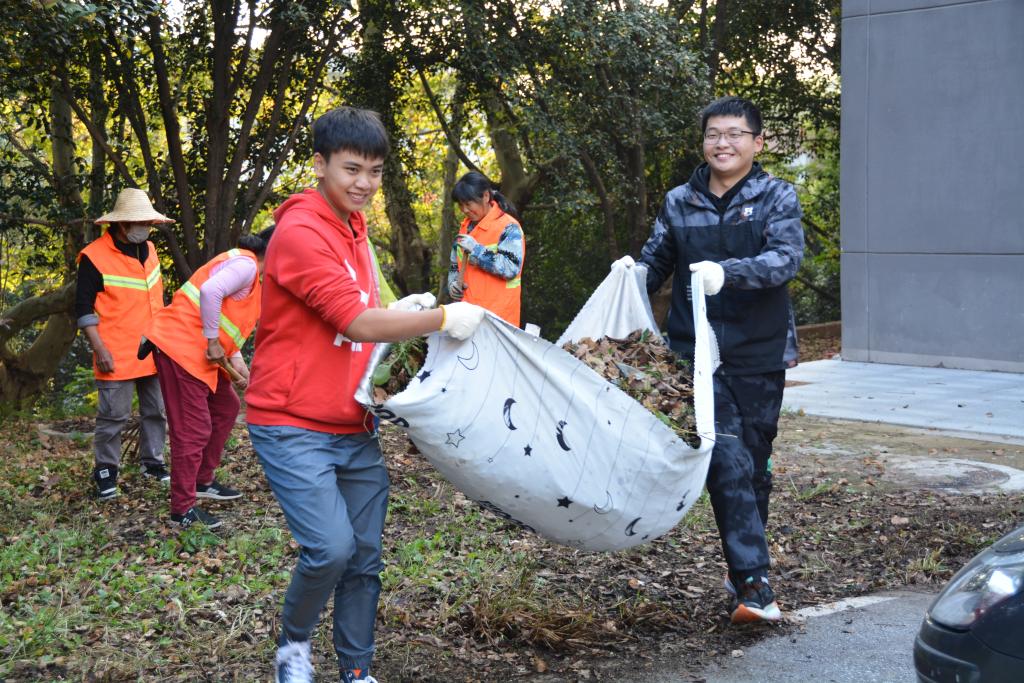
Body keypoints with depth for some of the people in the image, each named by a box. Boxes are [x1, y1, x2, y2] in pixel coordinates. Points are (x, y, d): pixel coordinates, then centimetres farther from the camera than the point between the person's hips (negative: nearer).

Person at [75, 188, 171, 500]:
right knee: (115, 415, -2)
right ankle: (106, 471, 12)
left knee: (156, 410, 11)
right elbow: (84, 308, -10)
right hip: (118, 355, -6)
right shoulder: (94, 257, -11)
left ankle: (152, 462, 24)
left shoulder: (148, 250, 10)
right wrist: (100, 349, -16)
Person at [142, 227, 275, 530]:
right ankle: (183, 510, -3)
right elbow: (210, 291, -29)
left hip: (198, 350, 11)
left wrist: (236, 362, 8)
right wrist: (213, 343, -21)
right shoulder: (246, 264, -12)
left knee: (226, 407, 21)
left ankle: (203, 481, 31)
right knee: (193, 429, -8)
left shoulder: (251, 271, 20)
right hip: (180, 347, -11)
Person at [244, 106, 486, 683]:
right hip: (294, 427, -8)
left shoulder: (353, 226, 12)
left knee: (365, 559, 7)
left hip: (354, 428, 8)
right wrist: (444, 318, -14)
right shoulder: (301, 231, -15)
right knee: (331, 547, -18)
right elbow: (357, 324, -20)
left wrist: (400, 311, 5)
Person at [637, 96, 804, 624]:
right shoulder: (679, 203, 8)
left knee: (754, 467, 10)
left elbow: (786, 258, -16)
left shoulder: (776, 197, 1)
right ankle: (753, 583, -12)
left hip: (759, 357, 0)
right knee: (728, 461, -12)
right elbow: (654, 264, 16)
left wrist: (727, 272, -32)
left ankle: (744, 574, 27)